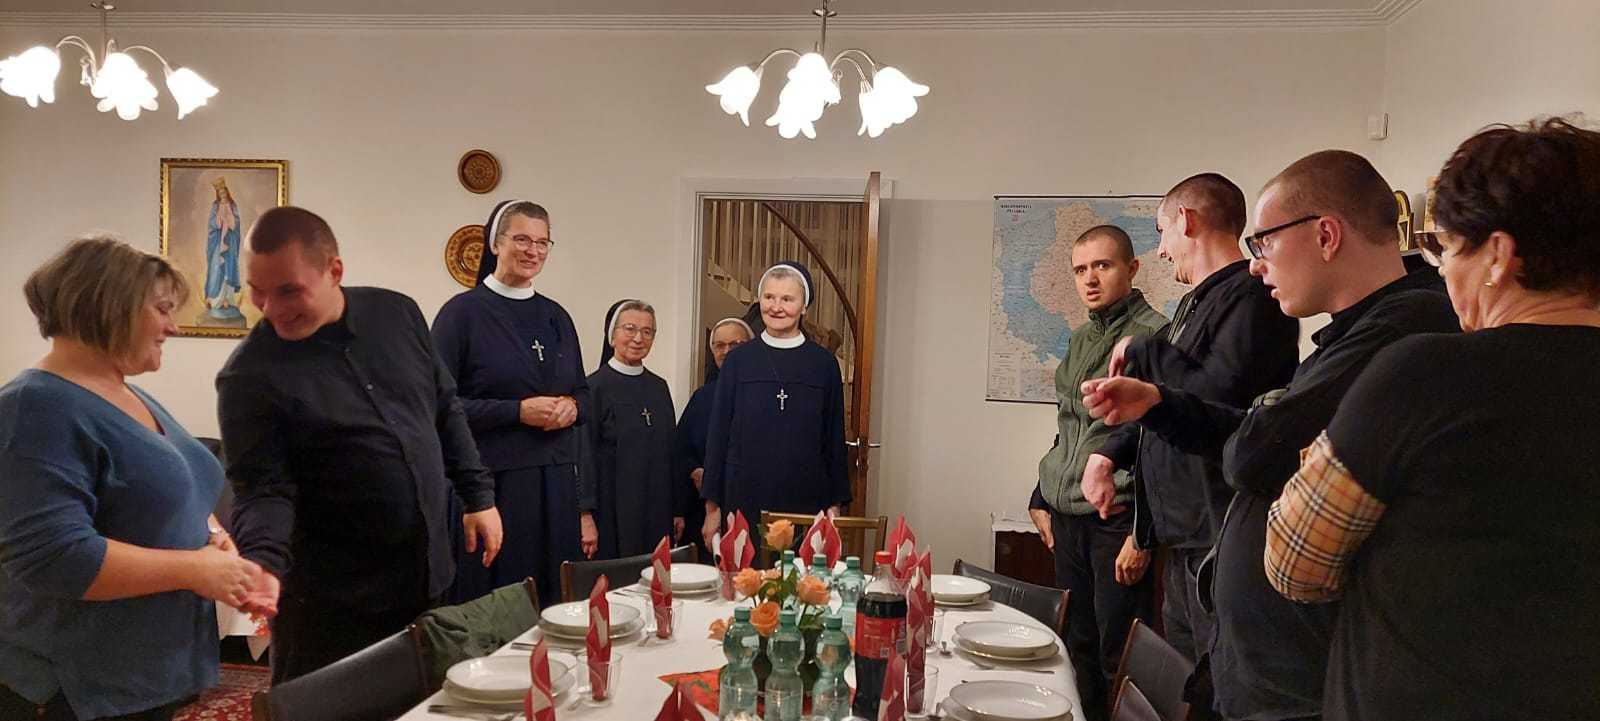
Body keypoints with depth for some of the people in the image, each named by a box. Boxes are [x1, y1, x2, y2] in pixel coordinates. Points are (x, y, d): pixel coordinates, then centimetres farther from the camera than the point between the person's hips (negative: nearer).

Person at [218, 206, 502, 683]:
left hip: (429, 578, 5)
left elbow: (447, 411, 9)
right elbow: (262, 488, -14)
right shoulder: (250, 376, -14)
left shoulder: (397, 314, 0)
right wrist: (264, 563, -33)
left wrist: (479, 496, 8)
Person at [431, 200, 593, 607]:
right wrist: (518, 411, -16)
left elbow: (582, 392, 19)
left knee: (555, 605, 7)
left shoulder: (556, 316, 12)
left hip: (556, 486, 5)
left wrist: (572, 406, -4)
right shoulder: (463, 312, -4)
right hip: (492, 485, -5)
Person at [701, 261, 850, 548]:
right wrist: (712, 507, 2)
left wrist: (835, 506, 4)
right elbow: (718, 434, 5)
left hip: (806, 504, 0)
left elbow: (835, 438, 8)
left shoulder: (824, 363, 4)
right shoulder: (738, 360, 4)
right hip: (744, 500, 0)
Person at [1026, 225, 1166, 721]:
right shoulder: (1080, 339, 13)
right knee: (1076, 648, 14)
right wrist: (1042, 498, 19)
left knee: (1119, 661, 0)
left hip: (1118, 524, -7)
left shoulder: (1154, 337, -10)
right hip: (1068, 521, 7)